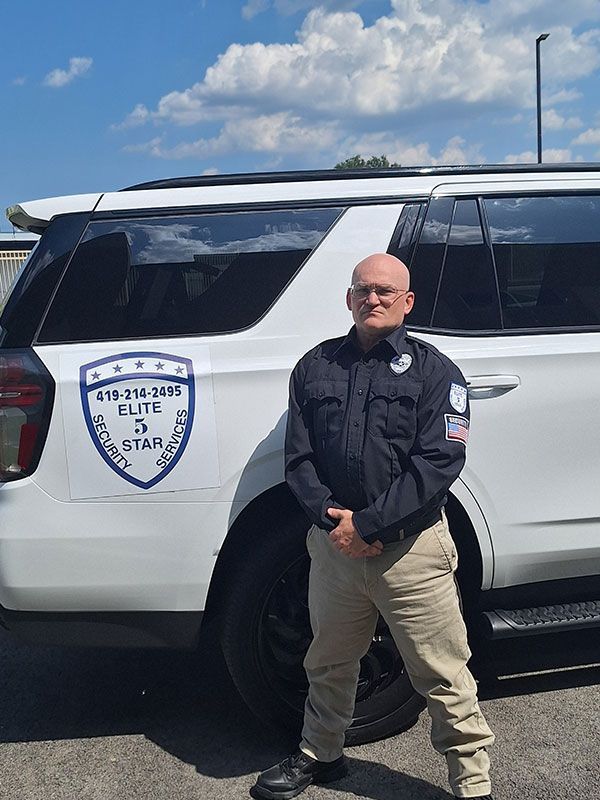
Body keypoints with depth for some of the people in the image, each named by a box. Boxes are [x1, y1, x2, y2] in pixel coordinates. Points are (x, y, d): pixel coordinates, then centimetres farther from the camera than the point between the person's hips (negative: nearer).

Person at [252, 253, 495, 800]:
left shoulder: (434, 371, -2)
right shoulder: (315, 367, 8)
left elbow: (439, 464, -12)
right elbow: (299, 458, 4)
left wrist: (367, 525, -17)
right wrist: (331, 520, -11)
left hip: (411, 549, -3)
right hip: (333, 545, 4)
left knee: (443, 677, 5)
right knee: (328, 665, 21)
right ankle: (320, 755, 44)